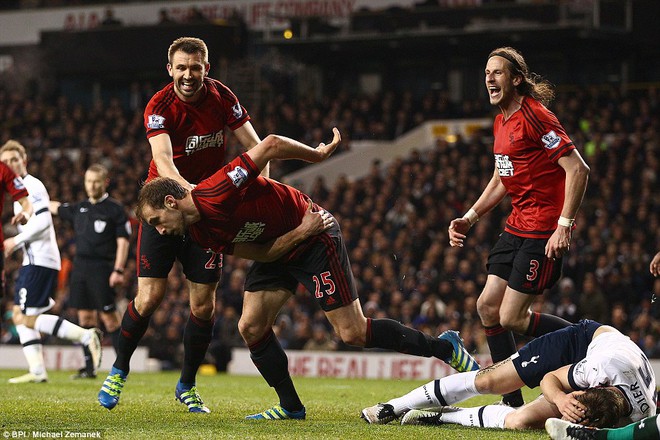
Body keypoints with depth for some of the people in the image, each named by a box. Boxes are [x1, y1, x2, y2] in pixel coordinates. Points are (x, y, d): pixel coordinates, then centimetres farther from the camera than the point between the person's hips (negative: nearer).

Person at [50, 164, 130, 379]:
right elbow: (54, 207, 31)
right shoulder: (79, 208, 15)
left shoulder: (115, 209, -2)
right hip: (80, 266, 6)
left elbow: (123, 242, -7)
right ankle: (89, 367, 10)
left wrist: (118, 270, -15)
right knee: (85, 316, 5)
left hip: (101, 269, -6)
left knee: (109, 316, -9)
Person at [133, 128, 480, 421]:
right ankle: (290, 407, 9)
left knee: (353, 333, -8)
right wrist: (302, 230, -22)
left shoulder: (217, 191, -29)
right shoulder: (201, 234, -5)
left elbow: (270, 145, -25)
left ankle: (444, 347, 5)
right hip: (279, 251, 8)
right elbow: (265, 253, -9)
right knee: (251, 327, -4)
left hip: (315, 240, -8)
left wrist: (318, 154, -17)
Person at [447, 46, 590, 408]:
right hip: (517, 226, 10)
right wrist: (469, 218, 16)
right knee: (488, 306, 5)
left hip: (543, 231, -10)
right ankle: (513, 403, 11)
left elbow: (578, 169, -20)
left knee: (511, 317, -11)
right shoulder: (502, 122, 14)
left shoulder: (534, 117, -16)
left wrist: (564, 225, -23)